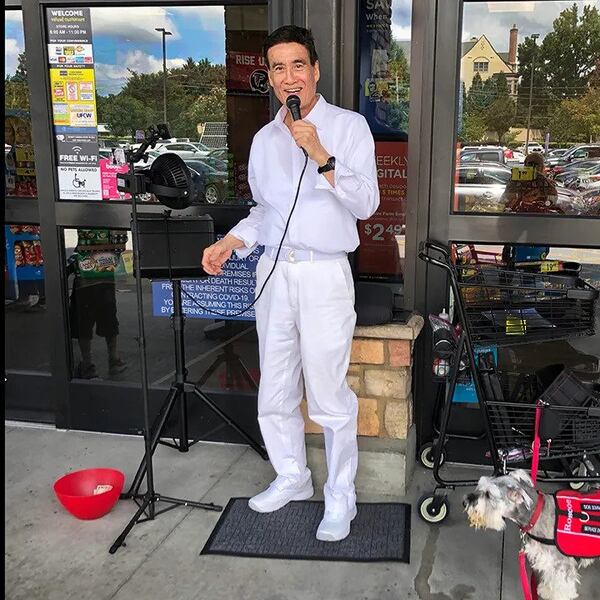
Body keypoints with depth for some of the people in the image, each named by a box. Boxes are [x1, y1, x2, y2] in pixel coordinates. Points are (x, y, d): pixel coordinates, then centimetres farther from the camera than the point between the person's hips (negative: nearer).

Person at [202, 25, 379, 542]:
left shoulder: (349, 126, -2)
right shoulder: (264, 139, 13)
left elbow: (366, 203, -10)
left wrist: (322, 158, -21)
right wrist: (230, 242, 6)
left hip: (324, 274, -5)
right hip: (273, 272, 6)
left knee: (329, 395, -2)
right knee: (275, 392, 13)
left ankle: (341, 496, 16)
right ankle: (292, 478, 32)